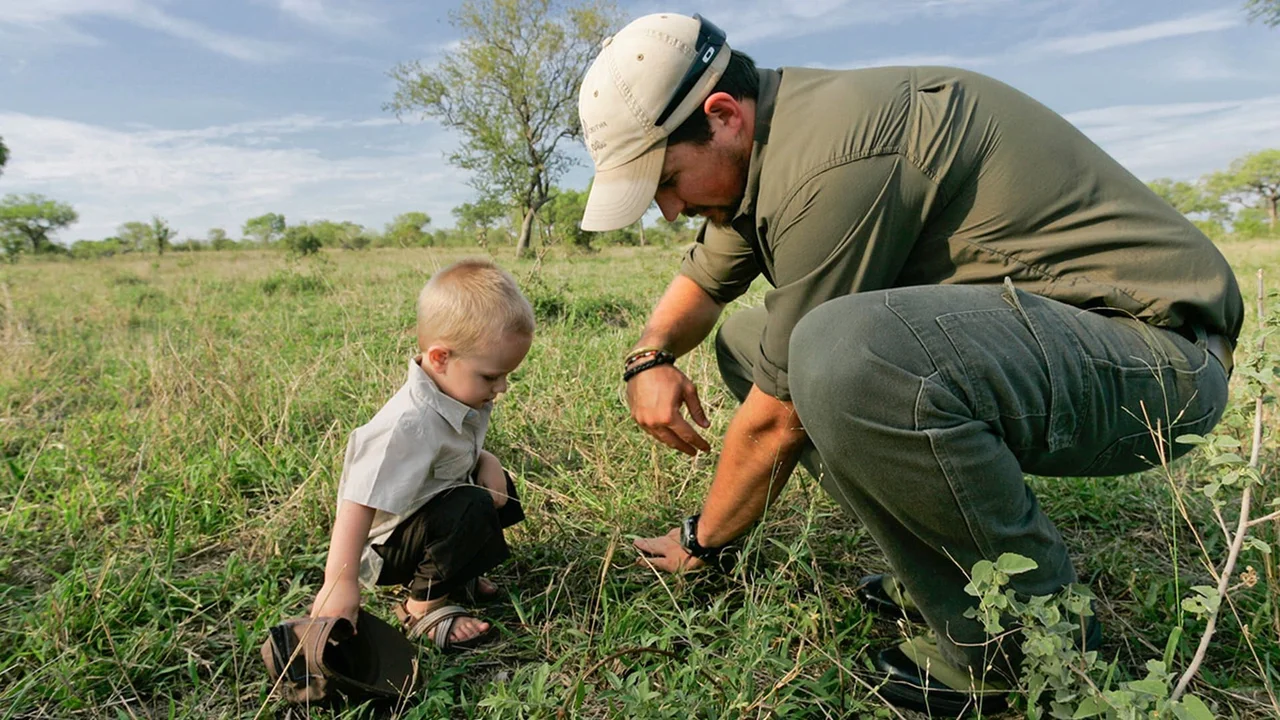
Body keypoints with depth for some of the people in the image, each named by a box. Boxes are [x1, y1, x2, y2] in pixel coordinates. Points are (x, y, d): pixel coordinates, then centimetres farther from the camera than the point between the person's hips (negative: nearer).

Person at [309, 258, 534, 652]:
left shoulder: (459, 392, -6)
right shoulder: (409, 424, -35)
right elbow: (359, 501, -38)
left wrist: (485, 461, -7)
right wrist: (341, 581, -41)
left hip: (431, 509, 9)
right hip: (385, 542, -9)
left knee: (498, 490, 10)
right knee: (471, 508, -30)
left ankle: (448, 571, 12)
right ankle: (423, 609, -12)